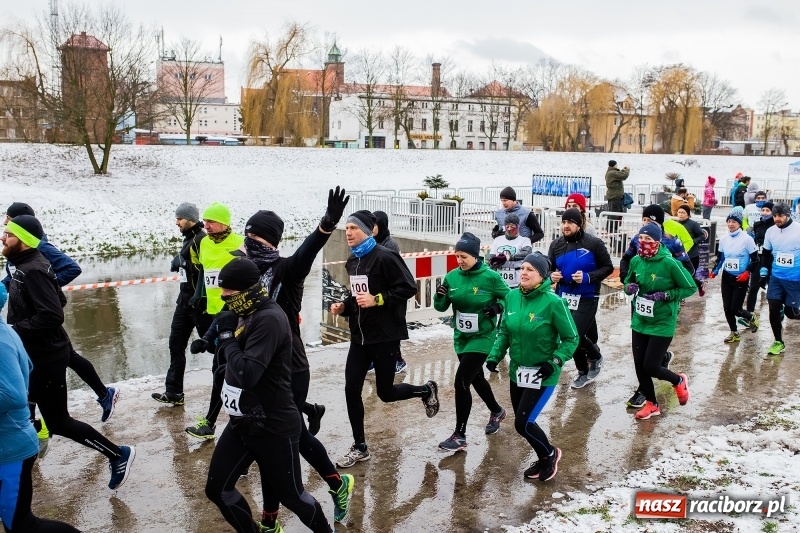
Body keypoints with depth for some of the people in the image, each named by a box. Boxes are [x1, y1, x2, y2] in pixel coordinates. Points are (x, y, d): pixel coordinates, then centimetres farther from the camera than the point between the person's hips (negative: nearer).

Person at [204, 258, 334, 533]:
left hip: (274, 427, -9)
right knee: (217, 490, 11)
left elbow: (247, 374, -28)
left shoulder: (269, 319, -23)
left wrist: (226, 335, -18)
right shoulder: (246, 313, 6)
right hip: (243, 423, 9)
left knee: (290, 496, 7)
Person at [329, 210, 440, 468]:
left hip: (385, 337, -7)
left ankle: (426, 390, 34)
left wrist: (377, 299, -24)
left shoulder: (384, 257, -15)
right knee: (351, 390, 2)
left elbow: (408, 287, -18)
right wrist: (344, 307, 4)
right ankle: (359, 448, 16)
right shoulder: (352, 261, 11)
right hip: (359, 337, 7)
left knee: (385, 392, 3)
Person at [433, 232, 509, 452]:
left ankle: (460, 436, -1)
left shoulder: (490, 277, -16)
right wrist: (440, 297, -19)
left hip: (482, 338, -6)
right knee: (476, 378, 22)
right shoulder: (452, 276, -3)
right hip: (461, 338, 6)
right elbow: (442, 307, 2)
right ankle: (497, 412, 50)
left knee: (461, 382, -12)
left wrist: (497, 307, -23)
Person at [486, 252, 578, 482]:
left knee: (523, 423, -7)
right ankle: (544, 460, 39)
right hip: (517, 372, 6)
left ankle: (550, 454, 22)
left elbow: (571, 339, -11)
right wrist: (495, 355, -2)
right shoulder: (512, 296, -4)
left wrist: (554, 362, -22)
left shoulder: (553, 302, -20)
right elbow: (504, 331, 9)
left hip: (542, 375, -6)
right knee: (523, 421, 15)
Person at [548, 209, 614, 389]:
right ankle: (584, 372, 33)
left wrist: (588, 277, -20)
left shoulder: (594, 244, -10)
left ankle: (595, 357, 17)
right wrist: (551, 276, -13)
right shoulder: (556, 245, 2)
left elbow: (608, 267, -6)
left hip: (586, 299, -5)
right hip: (564, 298, 5)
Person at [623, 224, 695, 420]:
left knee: (650, 366, -6)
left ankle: (679, 381, 27)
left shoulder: (669, 263, -18)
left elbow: (690, 287, -10)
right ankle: (651, 404, 30)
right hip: (639, 322, 5)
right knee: (639, 365, 8)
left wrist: (665, 296, -20)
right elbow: (628, 281, 15)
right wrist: (629, 287, -9)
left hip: (662, 324, -5)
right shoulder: (636, 261, -2)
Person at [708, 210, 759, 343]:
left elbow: (755, 260, -7)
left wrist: (747, 273, -20)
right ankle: (734, 333, 23)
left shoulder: (747, 239, -13)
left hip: (741, 279, -5)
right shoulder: (724, 238, 1)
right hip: (726, 277, 5)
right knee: (727, 308, 5)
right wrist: (715, 272, -1)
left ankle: (752, 317, 27)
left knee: (735, 309, -5)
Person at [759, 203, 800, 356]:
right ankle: (778, 342, 17)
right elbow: (766, 253, 17)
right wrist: (763, 270, 9)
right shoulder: (771, 231, 1)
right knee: (773, 309, 1)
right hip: (776, 277, 4)